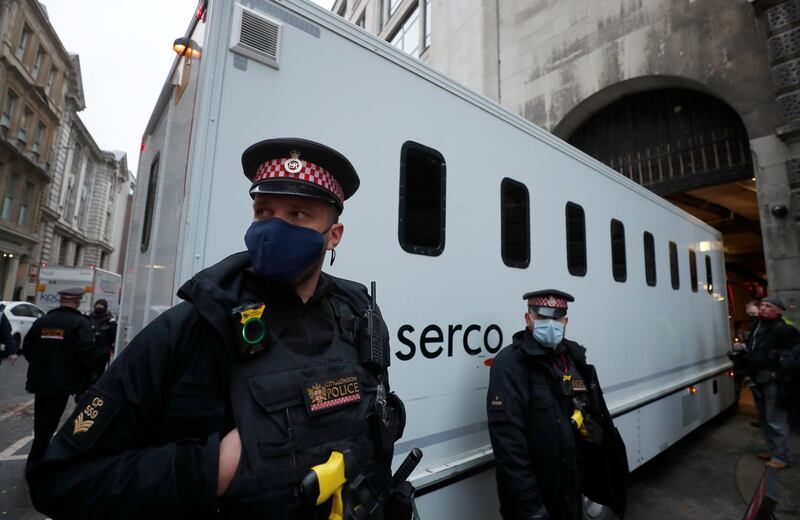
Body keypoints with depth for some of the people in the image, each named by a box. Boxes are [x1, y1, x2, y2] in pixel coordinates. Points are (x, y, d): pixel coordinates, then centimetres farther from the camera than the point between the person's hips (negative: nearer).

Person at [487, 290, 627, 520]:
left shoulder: (574, 358, 4)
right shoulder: (510, 363, -22)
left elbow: (596, 421, 13)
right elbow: (509, 442, -26)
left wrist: (601, 480, 13)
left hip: (573, 492, 7)